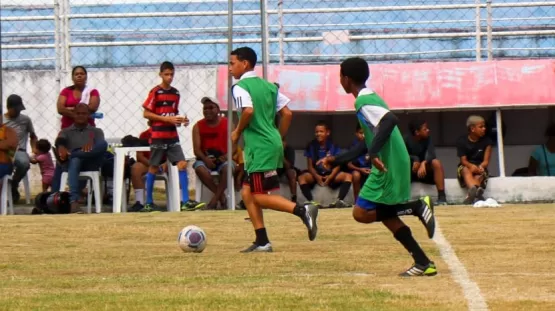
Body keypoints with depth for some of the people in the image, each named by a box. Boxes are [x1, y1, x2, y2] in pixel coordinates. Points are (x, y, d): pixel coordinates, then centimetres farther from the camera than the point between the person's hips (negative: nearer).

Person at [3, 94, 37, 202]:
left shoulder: (25, 120, 11)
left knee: (24, 163, -36)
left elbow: (33, 136, 23)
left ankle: (13, 184, -7)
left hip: (19, 151, 2)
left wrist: (34, 148, 6)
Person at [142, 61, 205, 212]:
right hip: (158, 136, -5)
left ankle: (186, 201, -9)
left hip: (172, 136, 5)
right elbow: (146, 114, -9)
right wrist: (167, 119, -15)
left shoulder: (175, 93, 11)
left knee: (182, 164, -7)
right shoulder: (155, 92, -6)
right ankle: (148, 202, 12)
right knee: (154, 167, 2)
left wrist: (181, 120, 1)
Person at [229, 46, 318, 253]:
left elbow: (248, 111, -25)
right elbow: (287, 114, 12)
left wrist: (237, 132, -9)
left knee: (259, 196, -5)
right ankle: (262, 241, 11)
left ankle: (302, 210, -20)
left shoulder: (240, 87, -8)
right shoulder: (268, 86, 15)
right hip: (273, 143, 9)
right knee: (247, 192, 14)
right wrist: (279, 139, 20)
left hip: (259, 148, -9)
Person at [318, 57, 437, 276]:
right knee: (386, 216, 14)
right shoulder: (370, 98, 20)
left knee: (361, 213, -6)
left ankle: (418, 207, -11)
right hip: (393, 166, 10)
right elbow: (367, 144, 27)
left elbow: (390, 120, -30)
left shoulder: (364, 101, -11)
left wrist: (374, 153, -34)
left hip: (387, 166, -10)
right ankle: (424, 264, 10)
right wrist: (336, 160, 28)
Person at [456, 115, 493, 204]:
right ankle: (476, 191, -67)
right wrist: (471, 166, -31)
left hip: (480, 168, 1)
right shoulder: (462, 141, -2)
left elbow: (486, 161, -4)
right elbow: (463, 160, -8)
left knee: (479, 176, -34)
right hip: (466, 166, -1)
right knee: (466, 170, -37)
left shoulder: (486, 141, 0)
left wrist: (480, 167, -28)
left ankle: (471, 195, -58)